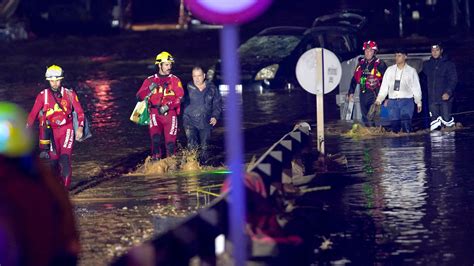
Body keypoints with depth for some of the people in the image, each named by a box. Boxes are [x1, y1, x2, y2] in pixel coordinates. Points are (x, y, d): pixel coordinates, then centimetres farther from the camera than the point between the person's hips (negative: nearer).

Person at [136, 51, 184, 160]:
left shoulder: (175, 80, 8)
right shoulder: (150, 80, 11)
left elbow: (180, 97, -3)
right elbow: (139, 96, 7)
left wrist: (168, 106, -16)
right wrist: (149, 89, -10)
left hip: (170, 114, 0)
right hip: (155, 114, 0)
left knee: (170, 142, -5)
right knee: (155, 137, -22)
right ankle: (155, 160, -13)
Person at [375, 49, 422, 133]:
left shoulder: (411, 71, 7)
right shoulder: (390, 70, 13)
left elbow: (416, 87, 8)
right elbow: (384, 86, 12)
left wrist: (418, 102, 4)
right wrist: (379, 99, 1)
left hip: (406, 101, -3)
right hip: (392, 101, 3)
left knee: (406, 124, -14)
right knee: (394, 125, -3)